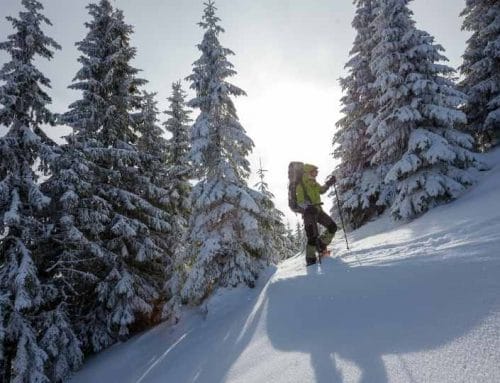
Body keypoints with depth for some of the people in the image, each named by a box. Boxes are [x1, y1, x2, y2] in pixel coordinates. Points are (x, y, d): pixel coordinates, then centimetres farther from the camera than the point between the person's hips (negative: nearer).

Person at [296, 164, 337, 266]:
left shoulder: (314, 183, 12)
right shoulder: (301, 185, -11)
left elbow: (321, 190, 30)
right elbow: (300, 201, -16)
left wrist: (328, 183, 15)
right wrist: (307, 207, -34)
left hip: (318, 210, 8)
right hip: (309, 212, -8)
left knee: (332, 227, 6)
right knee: (313, 236, -10)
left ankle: (320, 247, 20)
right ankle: (310, 259, 3)